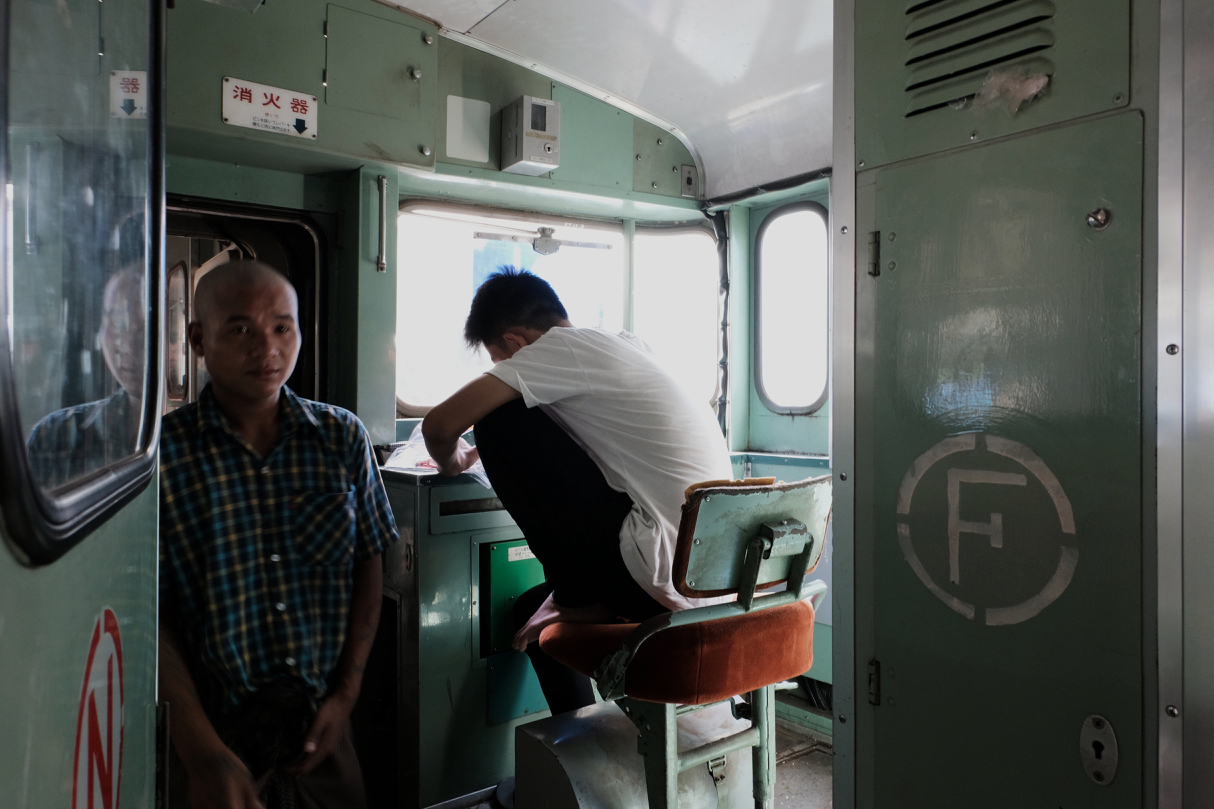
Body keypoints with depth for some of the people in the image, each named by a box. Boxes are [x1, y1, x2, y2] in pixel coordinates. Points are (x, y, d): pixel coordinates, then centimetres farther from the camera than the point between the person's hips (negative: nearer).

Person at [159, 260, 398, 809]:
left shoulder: (342, 438, -3)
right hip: (207, 734, -2)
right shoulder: (161, 453, -11)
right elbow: (150, 612, -10)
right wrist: (204, 754, -15)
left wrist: (347, 694, -3)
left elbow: (369, 564, 2)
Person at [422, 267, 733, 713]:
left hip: (663, 574, -9)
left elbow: (440, 425, -11)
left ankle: (579, 597, 3)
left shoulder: (560, 346, -7)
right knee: (534, 609, 29)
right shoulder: (624, 345, 18)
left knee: (499, 420, -5)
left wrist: (452, 463, 13)